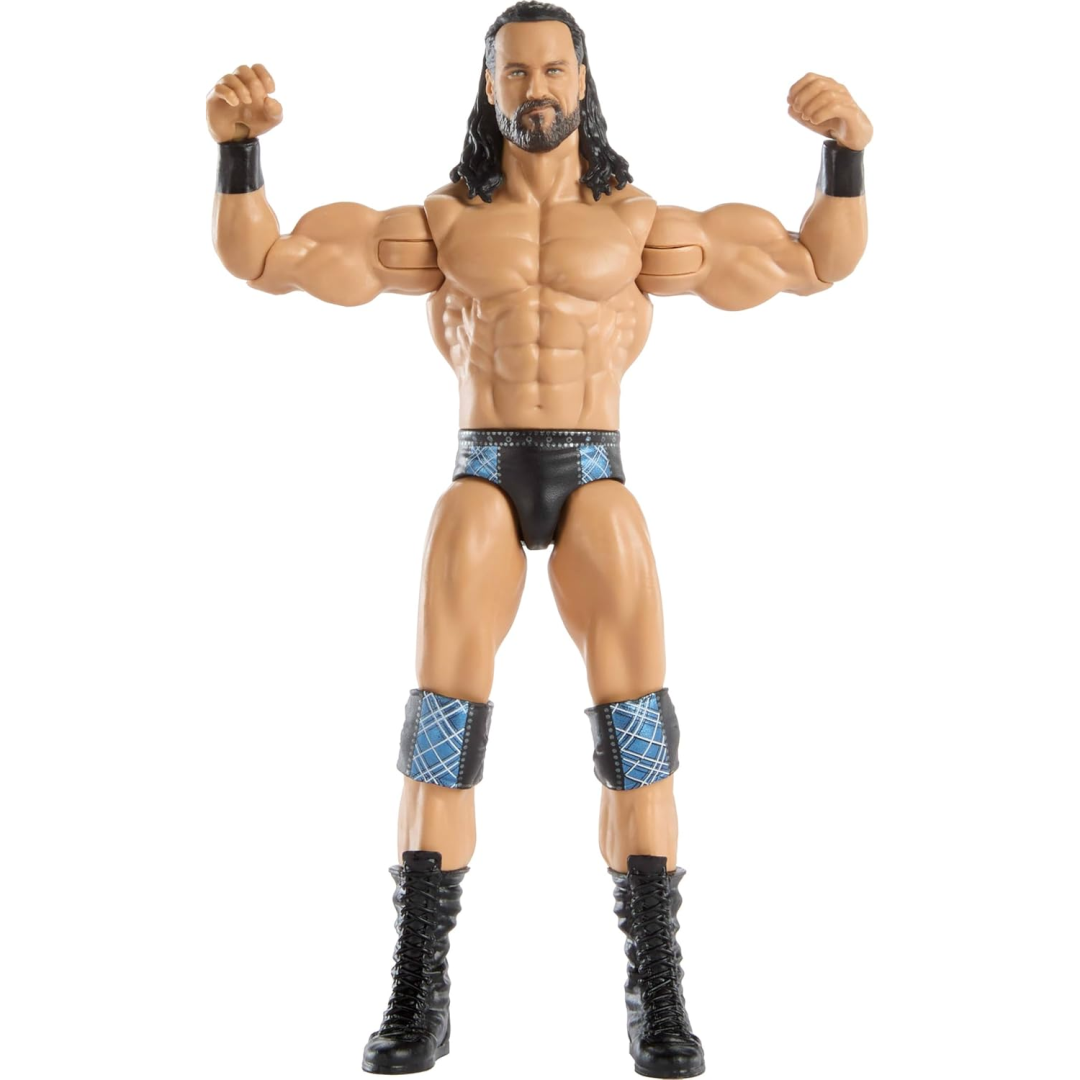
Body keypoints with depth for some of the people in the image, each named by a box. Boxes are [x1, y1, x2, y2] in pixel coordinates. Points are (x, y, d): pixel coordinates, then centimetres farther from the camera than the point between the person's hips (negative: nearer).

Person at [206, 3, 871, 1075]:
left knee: (635, 724, -14)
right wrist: (237, 144, -9)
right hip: (483, 478, 0)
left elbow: (817, 261, 11)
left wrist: (846, 149, -5)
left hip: (593, 478, 0)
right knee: (443, 722, -13)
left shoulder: (635, 222, 9)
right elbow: (261, 257, 7)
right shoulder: (442, 222, 10)